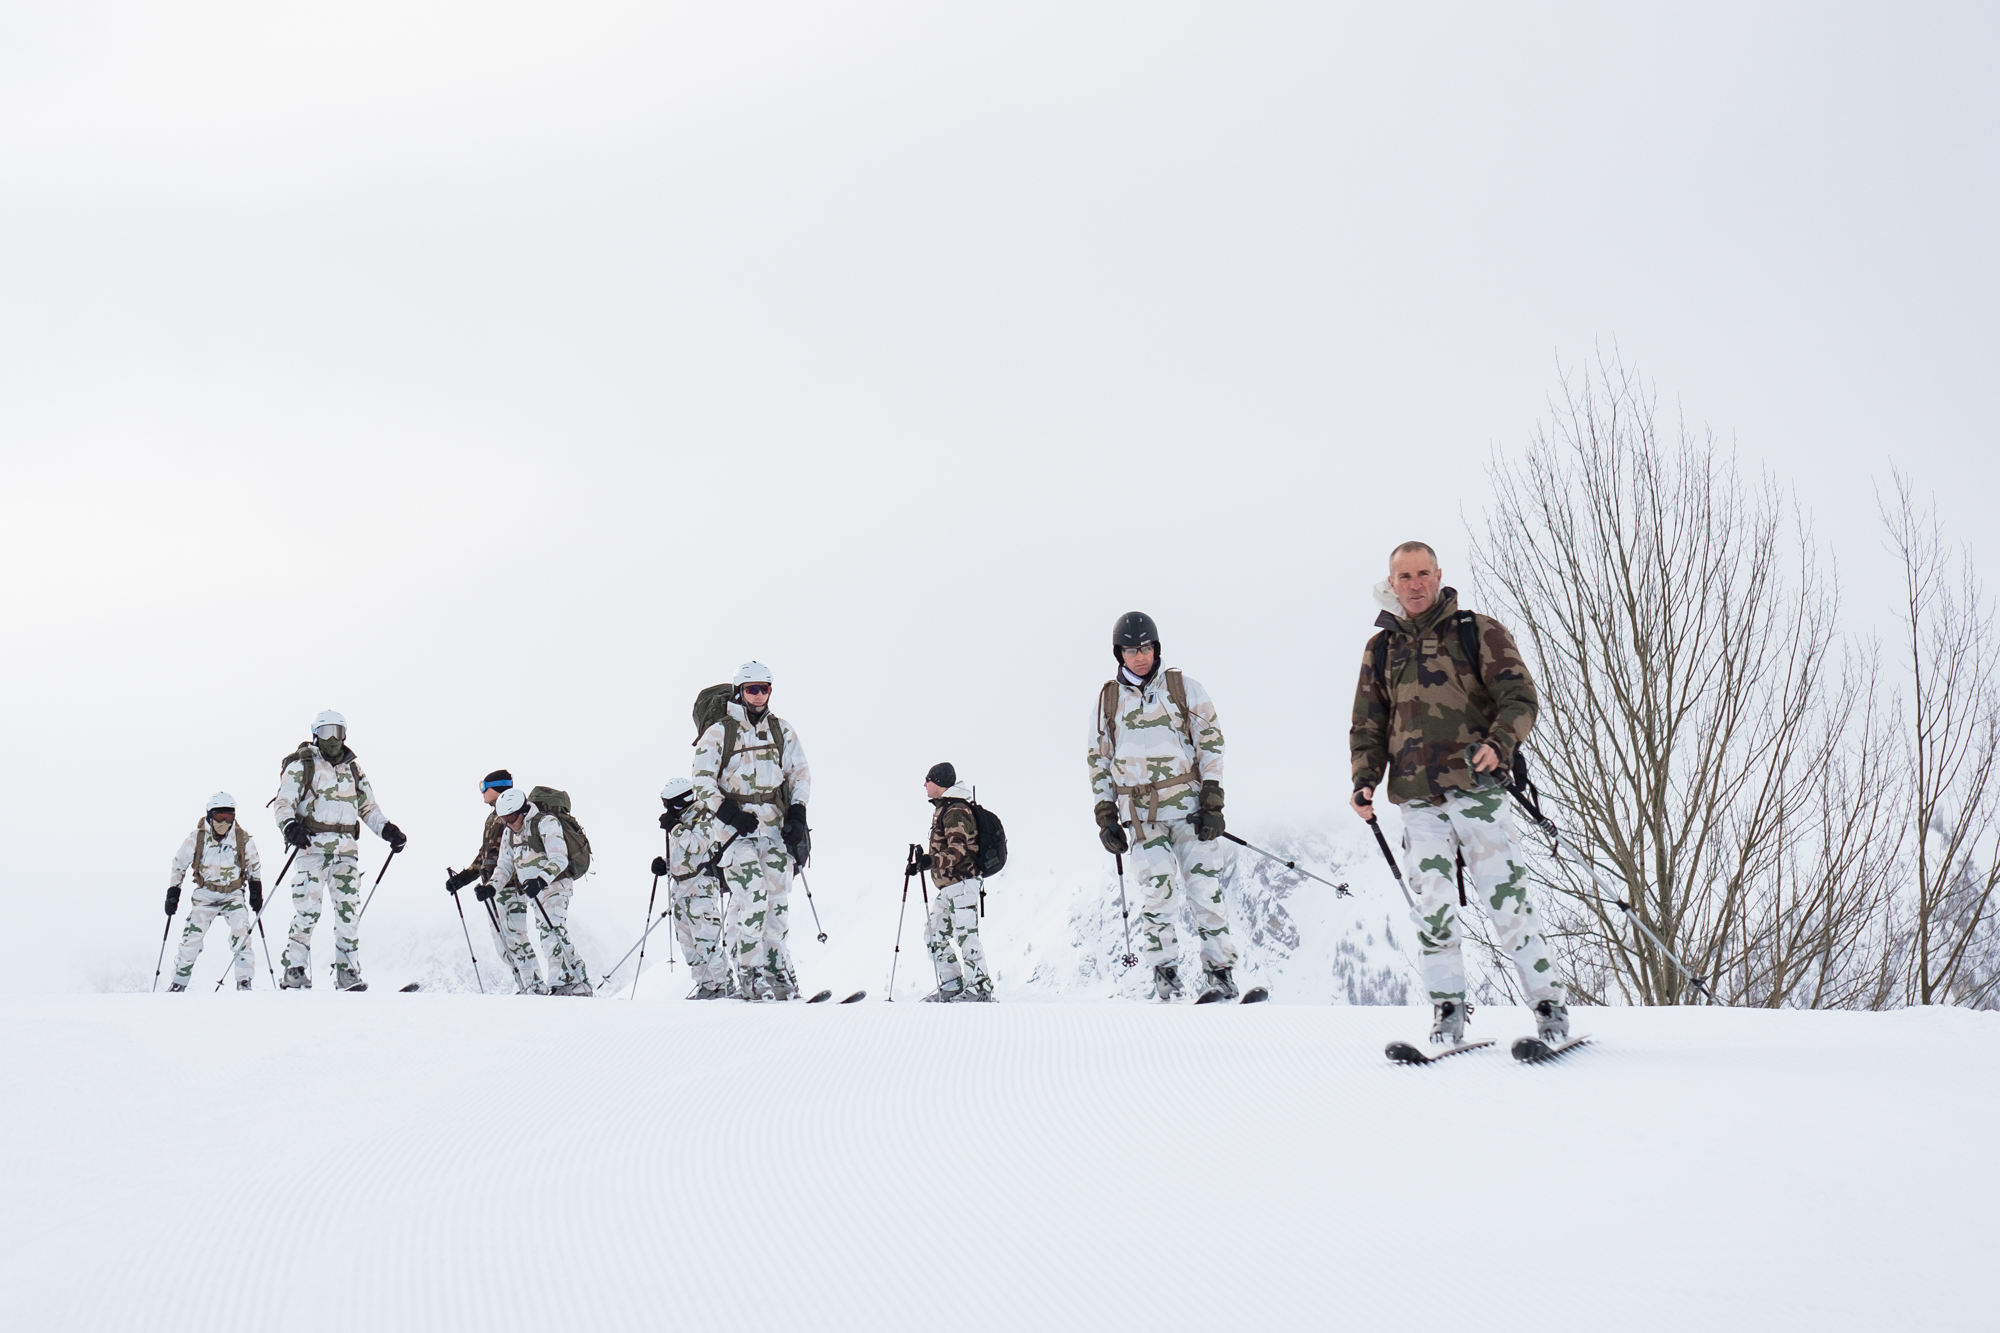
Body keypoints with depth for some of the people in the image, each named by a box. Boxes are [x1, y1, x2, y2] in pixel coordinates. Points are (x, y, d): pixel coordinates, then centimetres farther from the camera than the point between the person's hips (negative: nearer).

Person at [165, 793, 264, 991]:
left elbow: (253, 868, 9)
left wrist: (256, 893, 6)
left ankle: (244, 982, -14)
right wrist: (173, 893, 2)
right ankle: (178, 983, 7)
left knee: (241, 933, -20)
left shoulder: (244, 840, -10)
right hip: (204, 895, 0)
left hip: (233, 895, 0)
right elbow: (178, 865, 3)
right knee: (192, 938, -10)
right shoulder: (196, 839, -12)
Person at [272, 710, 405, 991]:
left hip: (346, 850, 4)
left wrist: (387, 830, 8)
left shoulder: (353, 770, 19)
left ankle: (347, 972, 2)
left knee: (349, 910, -2)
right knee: (307, 910, -12)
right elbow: (283, 803, -3)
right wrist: (290, 826, -22)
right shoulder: (301, 767, 4)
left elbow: (369, 807, 23)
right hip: (313, 847, -4)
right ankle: (295, 971, -6)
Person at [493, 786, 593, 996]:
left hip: (554, 886, -8)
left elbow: (559, 859, -20)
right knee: (548, 940, 2)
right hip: (534, 892, 8)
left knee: (553, 934, -19)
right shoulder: (509, 832, 12)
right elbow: (505, 865, 20)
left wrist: (541, 879, -35)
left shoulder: (546, 822, -12)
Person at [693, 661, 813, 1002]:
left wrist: (797, 813, 2)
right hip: (736, 825, -4)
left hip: (776, 825, 4)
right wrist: (729, 814, -13)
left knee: (779, 898, 2)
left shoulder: (782, 731, 12)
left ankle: (777, 966, 15)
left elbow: (799, 773, 15)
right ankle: (750, 974, -9)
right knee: (751, 896, -15)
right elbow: (702, 781, -1)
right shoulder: (719, 733, 1)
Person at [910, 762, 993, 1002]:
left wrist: (931, 861, -35)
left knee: (965, 936, -10)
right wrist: (923, 860, 29)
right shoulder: (943, 809, 17)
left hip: (961, 885, -11)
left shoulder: (956, 812, -14)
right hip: (948, 887, 11)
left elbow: (958, 850, -24)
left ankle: (980, 987, -4)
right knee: (935, 936, 10)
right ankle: (952, 984, 15)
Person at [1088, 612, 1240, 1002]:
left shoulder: (1184, 688, 5)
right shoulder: (1108, 699, 11)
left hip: (1189, 803, -1)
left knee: (1204, 889, -7)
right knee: (1157, 892, -10)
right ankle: (1164, 970, 1)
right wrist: (1105, 817, 9)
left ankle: (1220, 973, -1)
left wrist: (1212, 803, -5)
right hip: (1140, 812, 1)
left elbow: (1211, 744, 3)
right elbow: (1098, 761, 15)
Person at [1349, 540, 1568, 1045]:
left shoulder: (1479, 632, 5)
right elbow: (1368, 728, 20)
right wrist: (1365, 780, 3)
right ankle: (1449, 1008, 7)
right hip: (1418, 801, 3)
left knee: (1507, 900, -5)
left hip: (1478, 790, -3)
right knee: (1431, 906, -6)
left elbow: (1520, 698, -3)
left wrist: (1498, 743, -22)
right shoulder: (1381, 650, 16)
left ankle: (1550, 1004, 7)